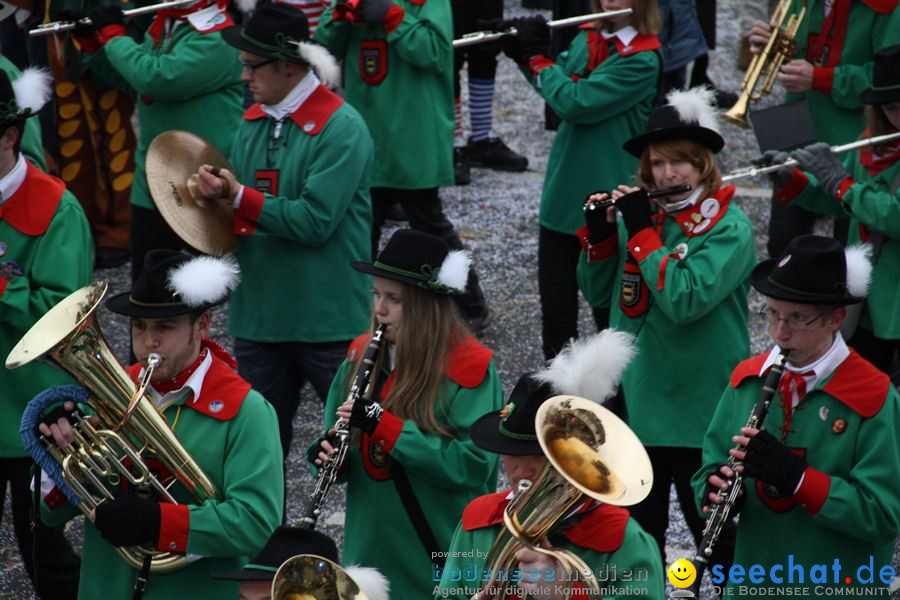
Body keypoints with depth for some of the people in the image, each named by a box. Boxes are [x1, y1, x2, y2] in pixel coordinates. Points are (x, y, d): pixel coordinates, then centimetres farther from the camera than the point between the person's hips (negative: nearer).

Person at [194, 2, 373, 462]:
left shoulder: (341, 128, -14)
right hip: (259, 316, 7)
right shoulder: (252, 123, 8)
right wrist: (215, 195, -11)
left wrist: (239, 197, -18)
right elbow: (239, 215, 11)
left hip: (329, 319, -7)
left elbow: (315, 221, -22)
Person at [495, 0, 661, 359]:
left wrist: (537, 56, -12)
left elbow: (575, 103, -23)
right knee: (556, 302, 13)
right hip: (563, 191, 6)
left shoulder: (642, 59, -17)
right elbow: (555, 88, 14)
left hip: (607, 196, -6)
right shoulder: (587, 38, 5)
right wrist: (520, 50, -2)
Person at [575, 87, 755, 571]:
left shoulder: (729, 227, -14)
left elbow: (685, 300, -27)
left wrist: (641, 231, -22)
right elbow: (598, 293, 8)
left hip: (698, 404, -6)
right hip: (636, 399, 6)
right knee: (637, 523, 18)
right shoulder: (640, 211, 3)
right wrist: (597, 235, -9)